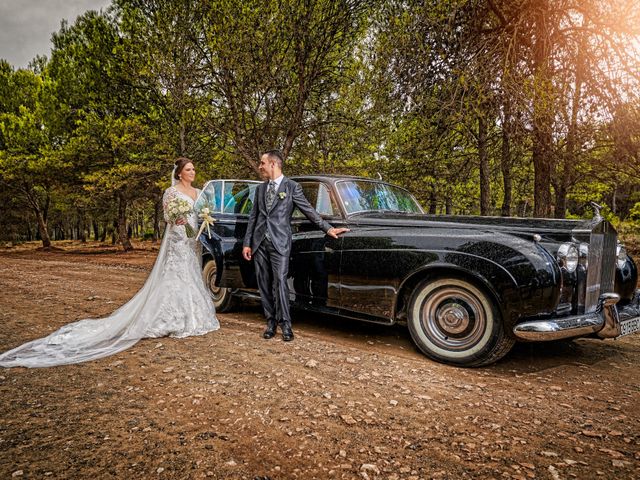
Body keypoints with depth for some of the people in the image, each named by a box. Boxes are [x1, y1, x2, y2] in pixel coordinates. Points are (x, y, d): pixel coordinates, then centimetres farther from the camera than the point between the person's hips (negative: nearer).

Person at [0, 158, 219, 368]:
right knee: (175, 278, -9)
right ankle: (174, 321, -5)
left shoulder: (197, 192, 16)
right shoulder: (171, 191, -5)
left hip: (193, 241, 7)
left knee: (191, 278, 9)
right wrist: (176, 218, -28)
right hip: (177, 240, -7)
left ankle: (192, 318, 15)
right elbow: (167, 216, -7)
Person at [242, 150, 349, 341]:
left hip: (279, 243, -5)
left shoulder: (292, 187, 0)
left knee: (280, 282, -11)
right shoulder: (260, 189, 14)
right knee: (264, 284, 6)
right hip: (259, 243, 5)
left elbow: (309, 210, 0)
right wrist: (247, 243, 11)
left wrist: (328, 228, -8)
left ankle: (285, 324, -2)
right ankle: (271, 322, 15)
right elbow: (253, 217, 15)